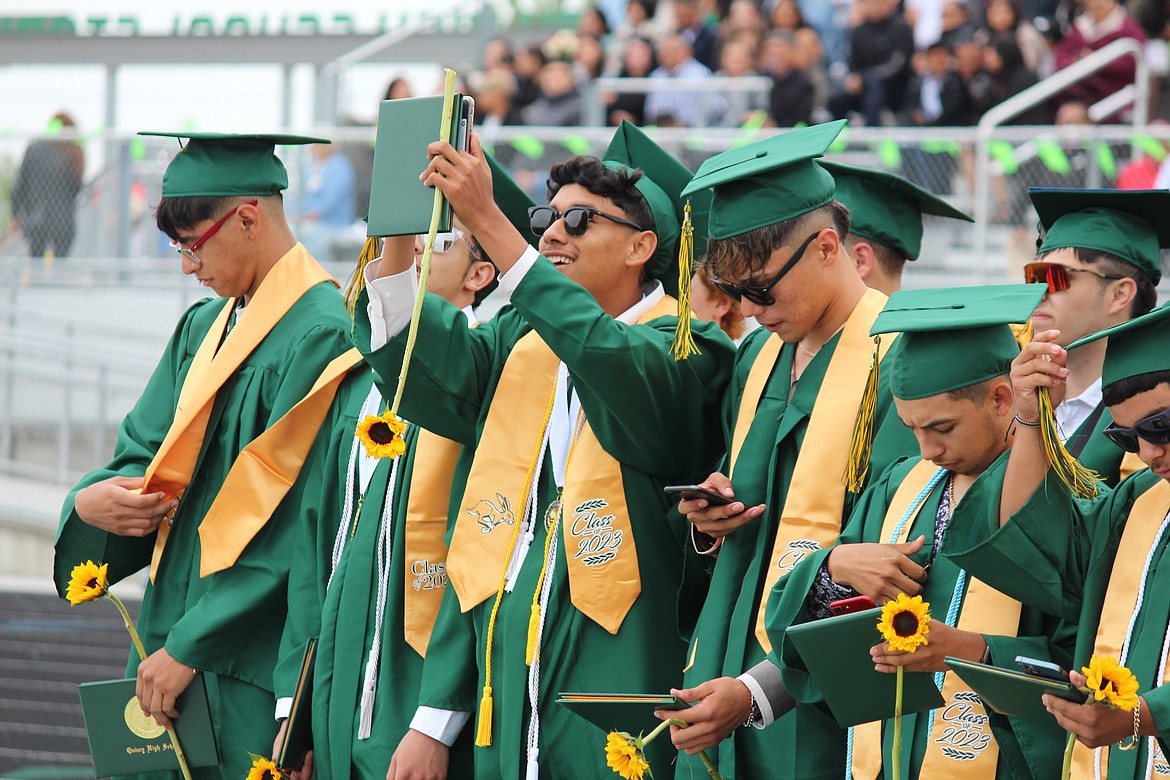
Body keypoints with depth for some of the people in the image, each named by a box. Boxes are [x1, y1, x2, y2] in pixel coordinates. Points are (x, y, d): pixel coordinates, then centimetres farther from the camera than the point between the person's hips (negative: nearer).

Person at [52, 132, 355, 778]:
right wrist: (91, 501, -8)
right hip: (169, 638, 8)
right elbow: (146, 453, 16)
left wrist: (190, 648, -17)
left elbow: (290, 523, -18)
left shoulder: (320, 337, -14)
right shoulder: (204, 328, 14)